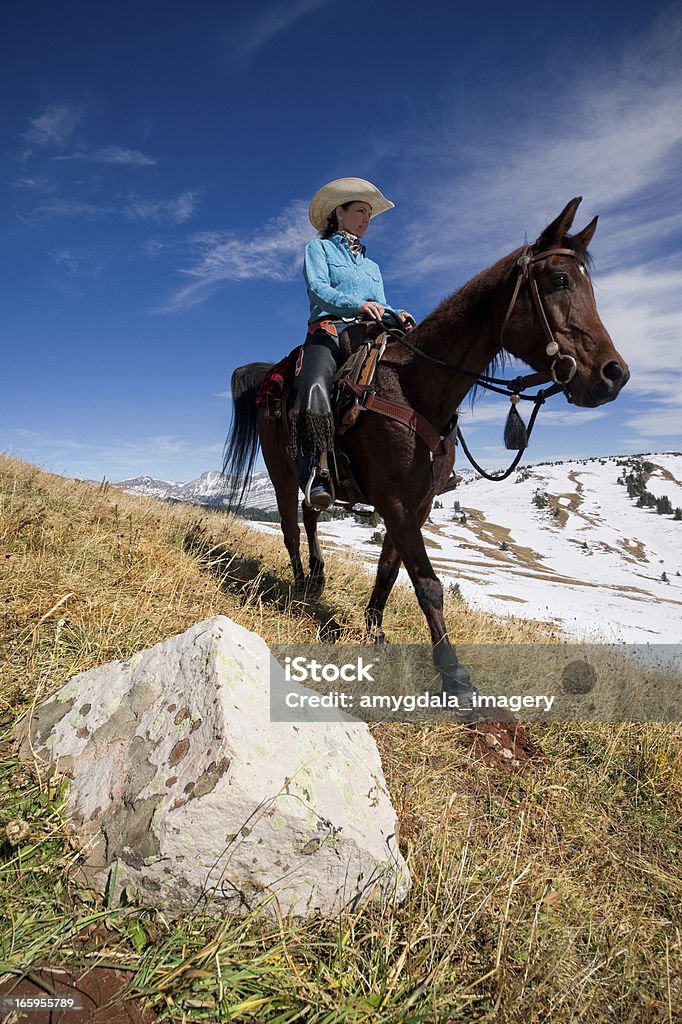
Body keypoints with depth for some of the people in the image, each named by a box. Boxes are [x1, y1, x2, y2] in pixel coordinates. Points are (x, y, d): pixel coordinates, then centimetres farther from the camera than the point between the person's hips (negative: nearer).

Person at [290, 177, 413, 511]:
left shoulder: (372, 266, 34)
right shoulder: (319, 248, 18)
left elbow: (380, 306, 21)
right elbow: (318, 289, -2)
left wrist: (396, 315, -5)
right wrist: (357, 305, -20)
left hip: (367, 336, 5)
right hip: (328, 331, -5)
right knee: (315, 387, -36)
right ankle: (316, 476, -44)